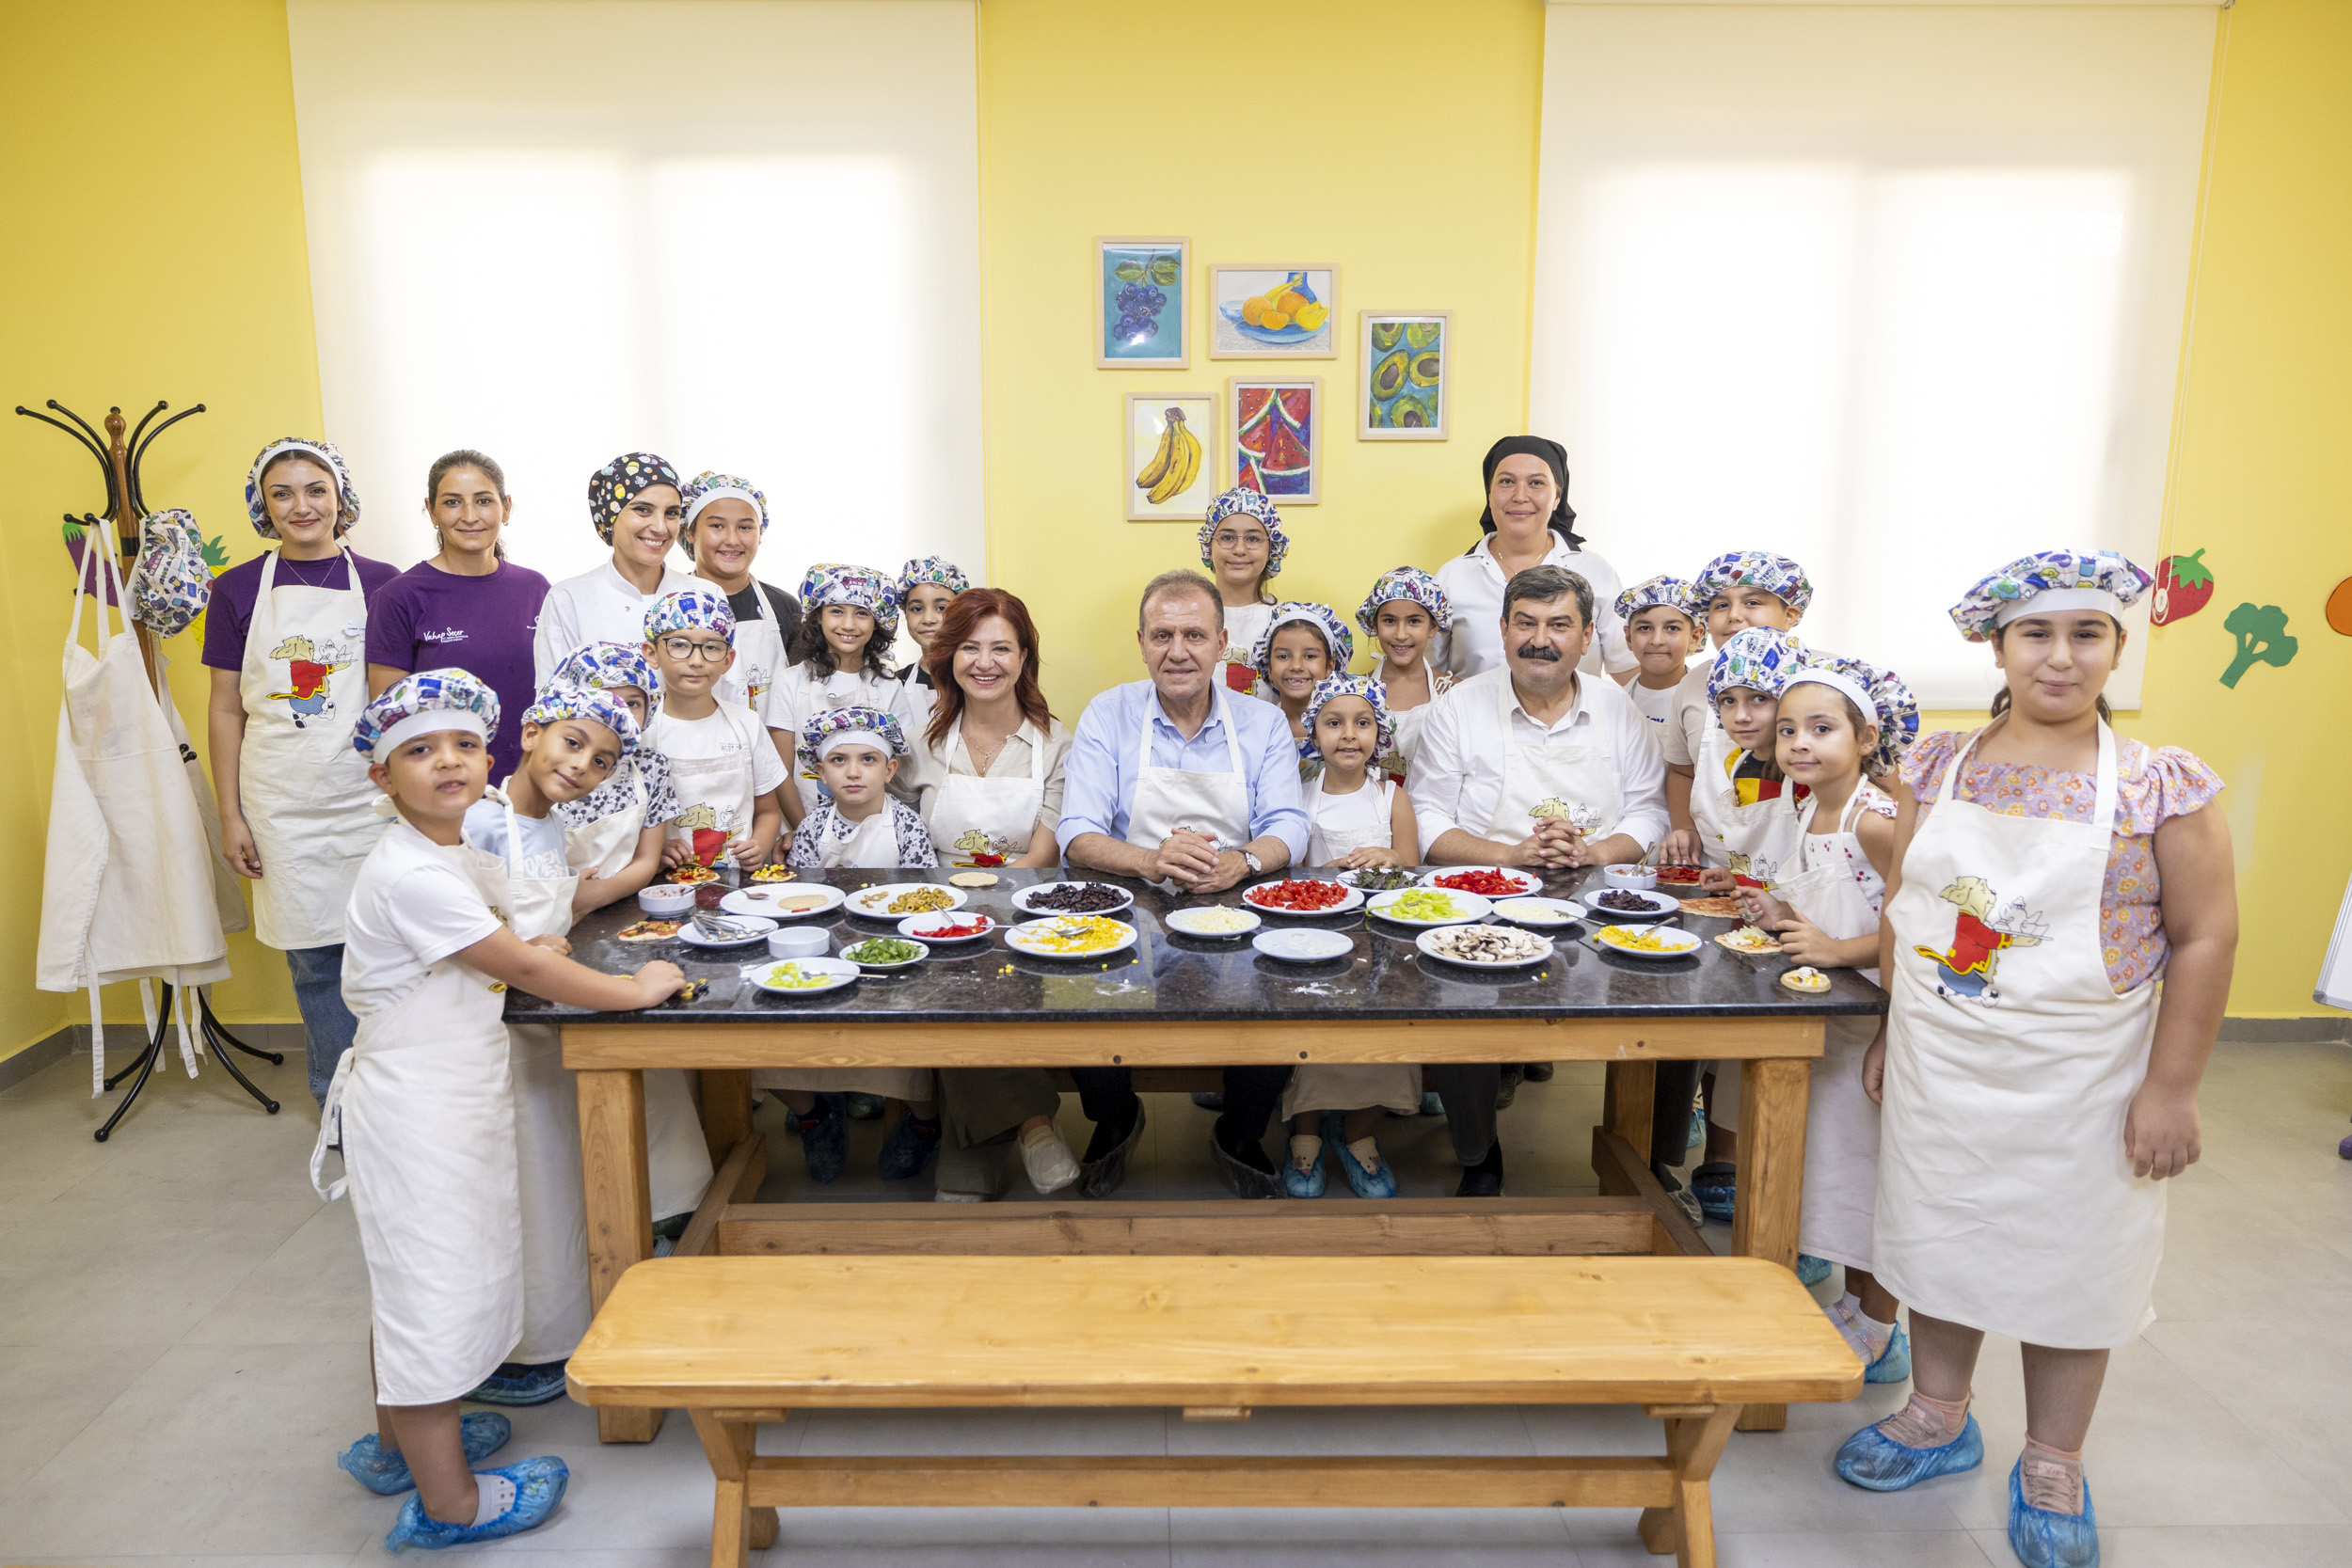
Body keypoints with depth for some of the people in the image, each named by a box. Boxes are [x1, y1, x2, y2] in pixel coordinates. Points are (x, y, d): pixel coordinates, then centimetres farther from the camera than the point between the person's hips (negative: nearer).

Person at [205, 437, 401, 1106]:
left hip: (369, 794, 0)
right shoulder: (238, 589, 4)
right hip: (283, 803, 1)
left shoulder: (380, 582, 3)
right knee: (315, 961, 6)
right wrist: (230, 814, 2)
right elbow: (225, 708, 6)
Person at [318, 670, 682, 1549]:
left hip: (453, 1099, 10)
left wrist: (568, 973, -7)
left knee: (412, 1278, 23)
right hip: (412, 1109, -10)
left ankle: (402, 1441, 43)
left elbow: (513, 960, 14)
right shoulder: (411, 874, -24)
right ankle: (447, 1503, 16)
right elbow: (522, 966, -23)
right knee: (430, 1286, 2)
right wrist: (636, 990, -14)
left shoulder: (461, 857, 6)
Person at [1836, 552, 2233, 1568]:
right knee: (1940, 1234, 14)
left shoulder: (2162, 786, -10)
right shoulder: (1941, 766, -1)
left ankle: (2051, 1467, 31)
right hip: (1939, 1068, 3)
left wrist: (2171, 1087, -9)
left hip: (2077, 1081, -3)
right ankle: (1939, 1417, 36)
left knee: (2068, 1256, 10)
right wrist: (1895, 1032, 7)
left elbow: (2205, 937, -8)